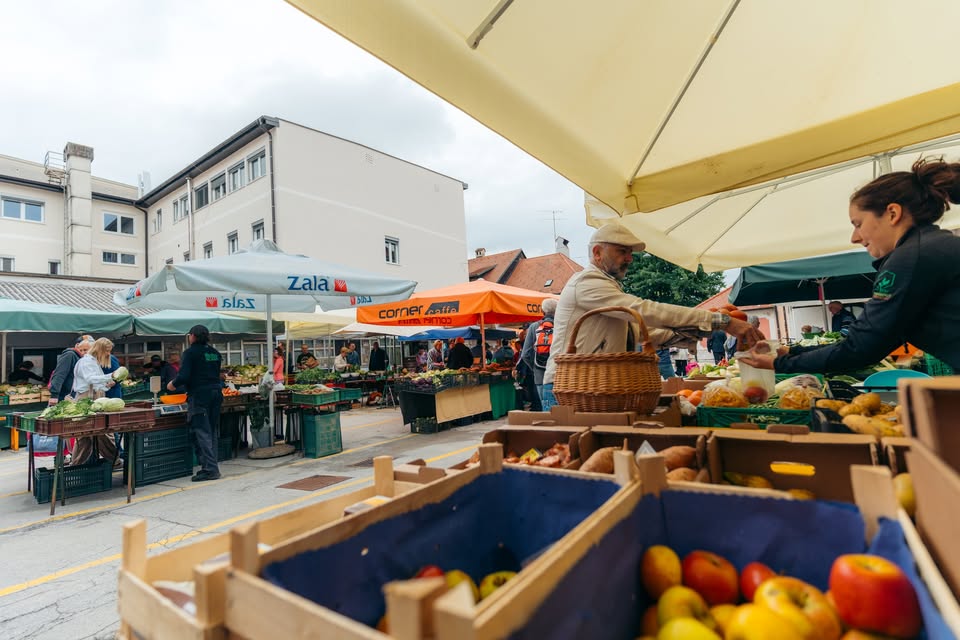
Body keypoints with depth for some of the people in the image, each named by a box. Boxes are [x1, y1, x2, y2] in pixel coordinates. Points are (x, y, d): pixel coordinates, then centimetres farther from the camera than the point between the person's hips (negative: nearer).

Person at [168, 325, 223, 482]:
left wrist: (173, 384, 4)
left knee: (202, 432, -4)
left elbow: (184, 376, -15)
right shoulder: (215, 352, 13)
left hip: (199, 395, -7)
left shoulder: (191, 352, -7)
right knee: (212, 431, 12)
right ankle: (211, 467, 17)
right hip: (216, 393, 7)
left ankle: (210, 469, -6)